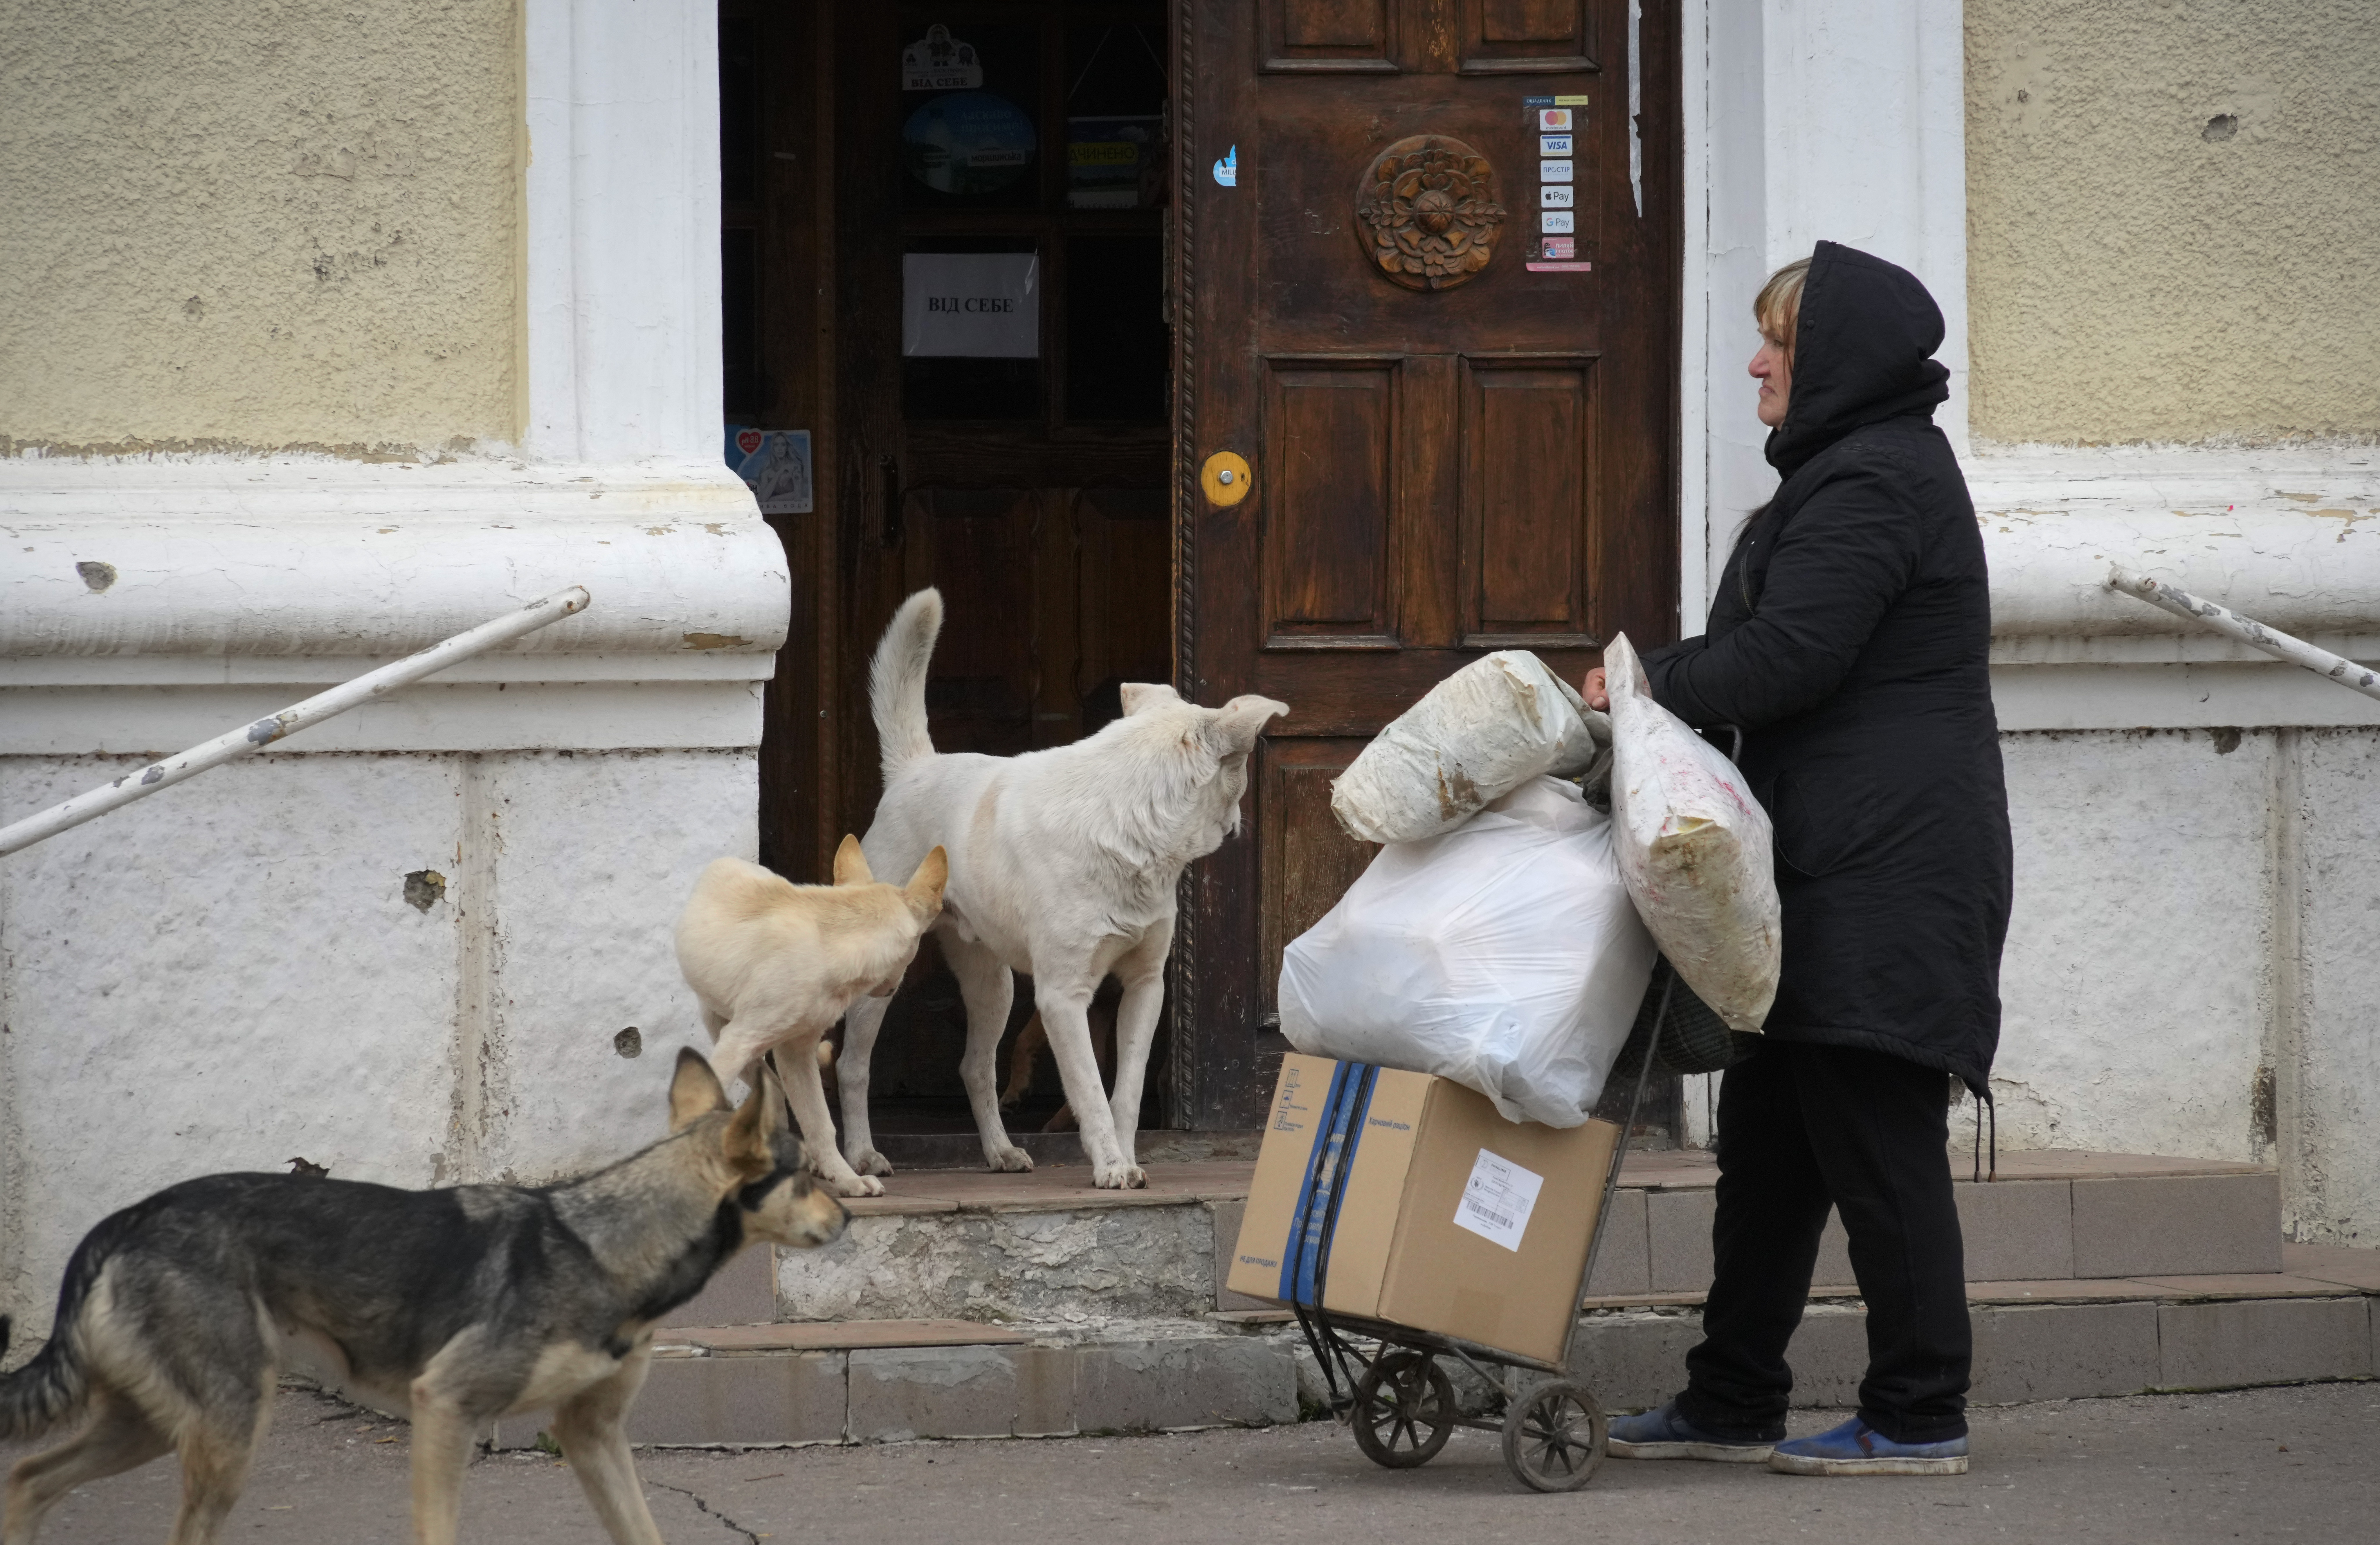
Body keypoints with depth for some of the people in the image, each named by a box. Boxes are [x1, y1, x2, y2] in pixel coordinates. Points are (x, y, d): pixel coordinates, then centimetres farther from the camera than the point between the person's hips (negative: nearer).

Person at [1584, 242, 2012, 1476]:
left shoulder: (1871, 484, -14)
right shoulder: (1854, 471, 21)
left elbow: (1784, 657, -20)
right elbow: (1772, 648, 22)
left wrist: (1652, 684, -6)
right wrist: (1658, 685, 9)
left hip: (1885, 870, -11)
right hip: (1831, 871, 11)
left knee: (1876, 1141, -7)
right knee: (1770, 1139, 13)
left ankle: (1918, 1419, -2)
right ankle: (1731, 1405, 19)